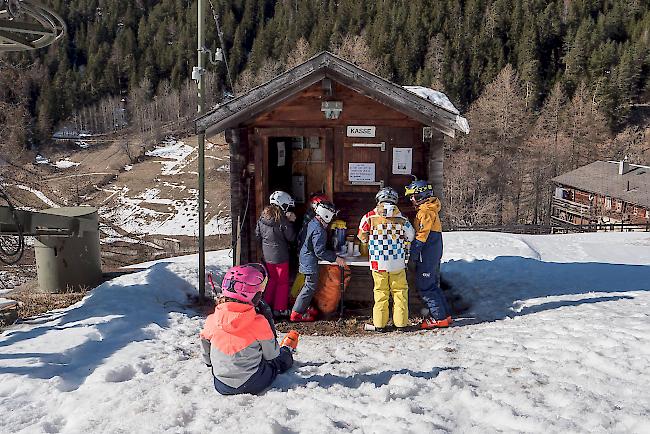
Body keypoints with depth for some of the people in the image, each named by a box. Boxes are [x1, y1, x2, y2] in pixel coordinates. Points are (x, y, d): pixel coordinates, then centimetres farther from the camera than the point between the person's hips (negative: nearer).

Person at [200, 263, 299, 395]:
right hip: (253, 385, -3)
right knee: (278, 360, 28)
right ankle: (287, 349, 56)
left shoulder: (211, 321, -12)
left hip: (221, 386, 3)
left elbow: (207, 357, 3)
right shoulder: (259, 323, -22)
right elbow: (271, 355, -6)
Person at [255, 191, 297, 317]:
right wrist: (291, 222, -4)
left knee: (272, 279, 23)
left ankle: (266, 305, 28)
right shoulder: (282, 220, -21)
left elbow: (258, 234, 8)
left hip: (267, 255, 6)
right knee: (282, 282, 9)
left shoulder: (262, 217, -2)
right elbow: (291, 237, -12)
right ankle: (280, 309, 13)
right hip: (280, 256, -6)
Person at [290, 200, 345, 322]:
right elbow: (319, 252, -25)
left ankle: (305, 307, 32)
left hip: (306, 257, 10)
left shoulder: (312, 223, 5)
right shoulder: (319, 231, -25)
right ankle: (297, 313, 1)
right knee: (310, 286, -3)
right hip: (310, 261, -10)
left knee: (309, 285, 21)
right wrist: (336, 258, -21)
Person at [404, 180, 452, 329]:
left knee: (425, 287, -4)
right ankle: (444, 315, 22)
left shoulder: (425, 212, -16)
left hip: (427, 255, -10)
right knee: (432, 285, 17)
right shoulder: (431, 210, 16)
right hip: (434, 255, 10)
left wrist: (412, 258, -17)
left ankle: (439, 318, -1)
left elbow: (421, 237, -20)